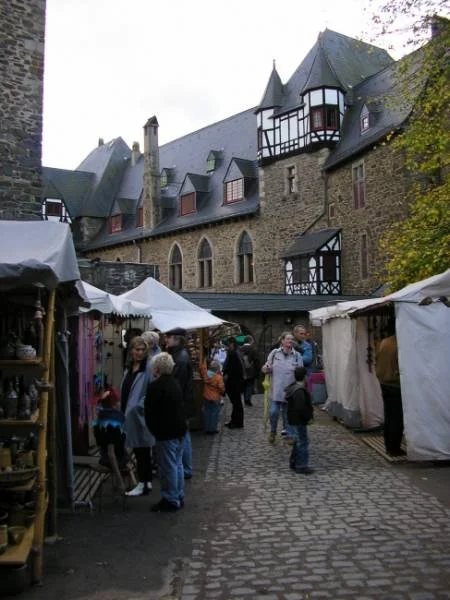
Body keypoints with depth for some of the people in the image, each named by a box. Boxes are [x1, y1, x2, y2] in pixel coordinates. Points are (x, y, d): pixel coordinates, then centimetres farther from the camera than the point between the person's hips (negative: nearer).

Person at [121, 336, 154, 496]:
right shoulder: (129, 368, 12)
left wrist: (139, 406, -21)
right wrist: (123, 411, 15)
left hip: (140, 415, -8)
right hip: (129, 415, 8)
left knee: (142, 449, 0)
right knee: (138, 450, 15)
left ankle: (143, 484, 10)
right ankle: (147, 481, 25)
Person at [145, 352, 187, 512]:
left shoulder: (155, 386, -17)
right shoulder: (175, 383, 11)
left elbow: (150, 411, -15)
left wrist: (153, 429, -1)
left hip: (166, 432, -9)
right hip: (179, 430, 9)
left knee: (168, 467, -1)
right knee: (177, 464, 15)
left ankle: (170, 501, 5)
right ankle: (179, 497, 24)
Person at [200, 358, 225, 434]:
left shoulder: (205, 375, -6)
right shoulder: (219, 377, -18)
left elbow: (202, 368, 12)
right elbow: (222, 388, -14)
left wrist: (204, 360, 19)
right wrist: (222, 393, 7)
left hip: (206, 398, 5)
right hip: (215, 399, -5)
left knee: (207, 413, 13)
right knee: (215, 413, 7)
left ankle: (207, 429, 18)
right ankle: (213, 429, 9)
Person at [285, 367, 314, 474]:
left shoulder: (294, 388, 10)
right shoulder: (299, 391, -23)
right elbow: (301, 408, -29)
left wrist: (308, 416, 17)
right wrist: (308, 417, -17)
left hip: (294, 421, 10)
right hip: (299, 422, -10)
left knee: (298, 442, 20)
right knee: (303, 443, -2)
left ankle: (294, 463, 29)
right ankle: (301, 466, 3)